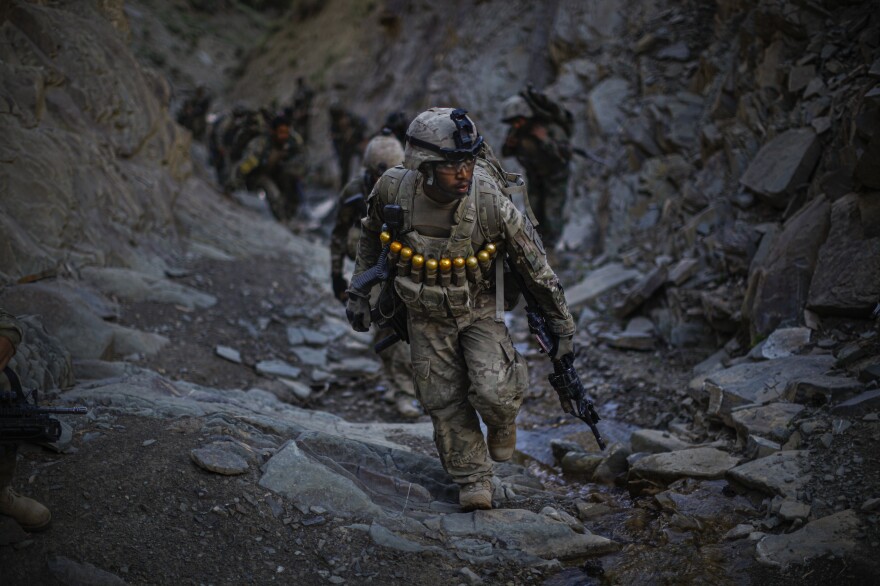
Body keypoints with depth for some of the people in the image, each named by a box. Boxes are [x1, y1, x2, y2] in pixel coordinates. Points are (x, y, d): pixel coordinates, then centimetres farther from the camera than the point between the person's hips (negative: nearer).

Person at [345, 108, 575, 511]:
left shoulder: (489, 199, -28)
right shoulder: (394, 189, -21)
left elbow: (533, 261, -14)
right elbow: (371, 236, 3)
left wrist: (560, 320, -5)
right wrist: (358, 292, 5)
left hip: (480, 308, -2)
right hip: (426, 314, 2)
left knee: (493, 393, -17)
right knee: (444, 402, 2)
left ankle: (502, 421, 19)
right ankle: (473, 479, 21)